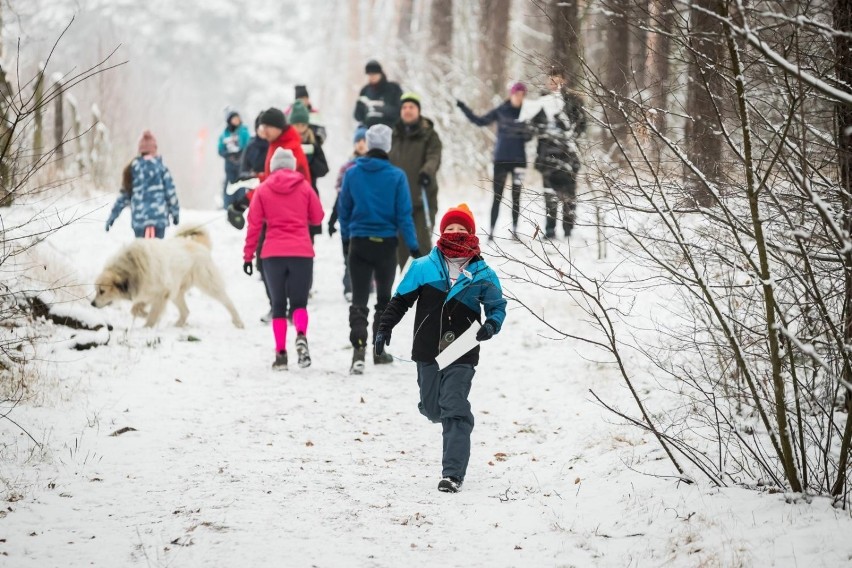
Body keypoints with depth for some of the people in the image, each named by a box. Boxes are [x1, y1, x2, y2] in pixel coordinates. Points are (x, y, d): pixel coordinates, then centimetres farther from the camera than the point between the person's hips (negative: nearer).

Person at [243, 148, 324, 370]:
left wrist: (248, 255, 6)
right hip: (301, 252, 0)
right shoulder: (304, 187, 4)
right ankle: (301, 336, -23)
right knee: (299, 302, 7)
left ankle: (281, 354, 2)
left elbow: (254, 224, 1)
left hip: (273, 254, 0)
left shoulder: (263, 190, 3)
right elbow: (317, 217, 9)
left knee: (278, 305, 10)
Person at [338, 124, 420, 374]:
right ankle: (379, 350, 24)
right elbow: (403, 214, -9)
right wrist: (413, 246, -2)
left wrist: (346, 239, 18)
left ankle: (359, 349, -23)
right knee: (384, 298, 18)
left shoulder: (352, 173, -2)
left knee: (359, 300, -3)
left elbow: (343, 210, 5)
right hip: (385, 244, 0)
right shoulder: (396, 176, -9)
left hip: (358, 243, 1)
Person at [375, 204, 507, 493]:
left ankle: (453, 473, -9)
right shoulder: (423, 267, 2)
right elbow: (401, 300, 10)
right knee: (432, 409, 10)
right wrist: (385, 328, 2)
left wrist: (491, 325, -9)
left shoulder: (482, 274, 1)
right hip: (427, 353, 2)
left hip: (462, 355, -2)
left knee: (454, 412, -10)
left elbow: (497, 306, 11)